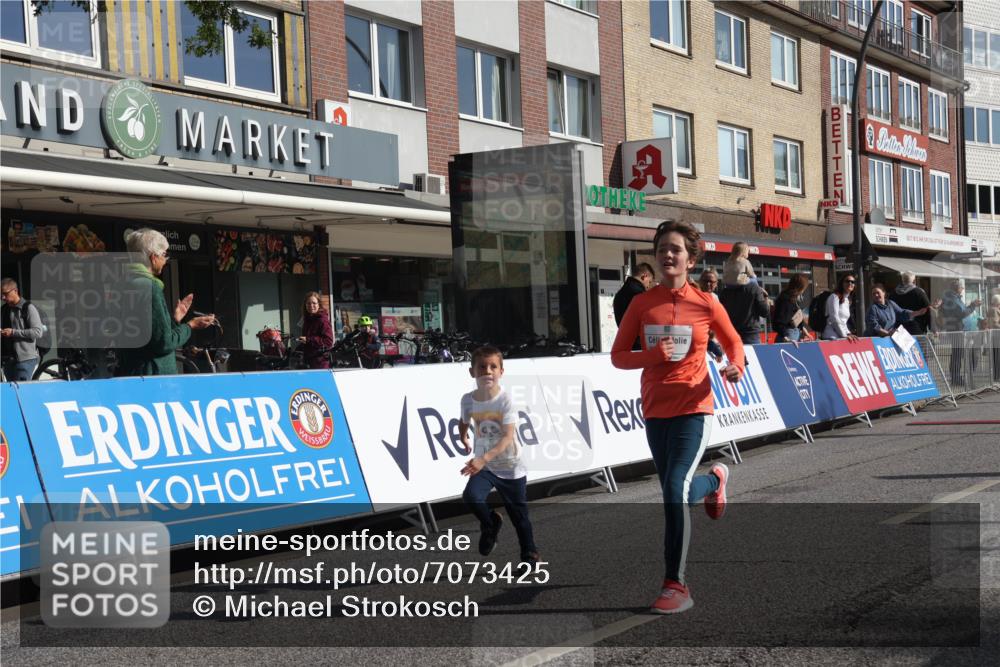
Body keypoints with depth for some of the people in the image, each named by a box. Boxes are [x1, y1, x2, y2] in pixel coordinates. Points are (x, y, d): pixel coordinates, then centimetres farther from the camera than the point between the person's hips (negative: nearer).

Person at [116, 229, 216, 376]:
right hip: (152, 375, -9)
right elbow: (165, 343, -17)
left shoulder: (127, 284, 13)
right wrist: (190, 325, -2)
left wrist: (175, 320, 25)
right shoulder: (149, 287, -14)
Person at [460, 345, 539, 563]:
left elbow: (508, 437, -27)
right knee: (471, 496, -25)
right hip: (482, 464, 2)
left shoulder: (505, 400, -19)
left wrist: (484, 458, -38)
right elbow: (463, 422, 17)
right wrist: (464, 439, 4)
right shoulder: (468, 400, -8)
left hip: (510, 466, -2)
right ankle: (490, 523, 6)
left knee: (519, 514, 8)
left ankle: (529, 553, 31)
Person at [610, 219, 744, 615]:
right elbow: (618, 356, 2)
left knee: (675, 490, -18)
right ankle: (715, 480, 54)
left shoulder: (705, 304, -3)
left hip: (693, 409, -4)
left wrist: (736, 367, -9)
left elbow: (732, 341, 13)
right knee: (676, 492, 17)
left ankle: (675, 585, -8)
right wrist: (652, 355, -17)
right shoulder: (642, 304, 1)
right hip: (655, 411, 4)